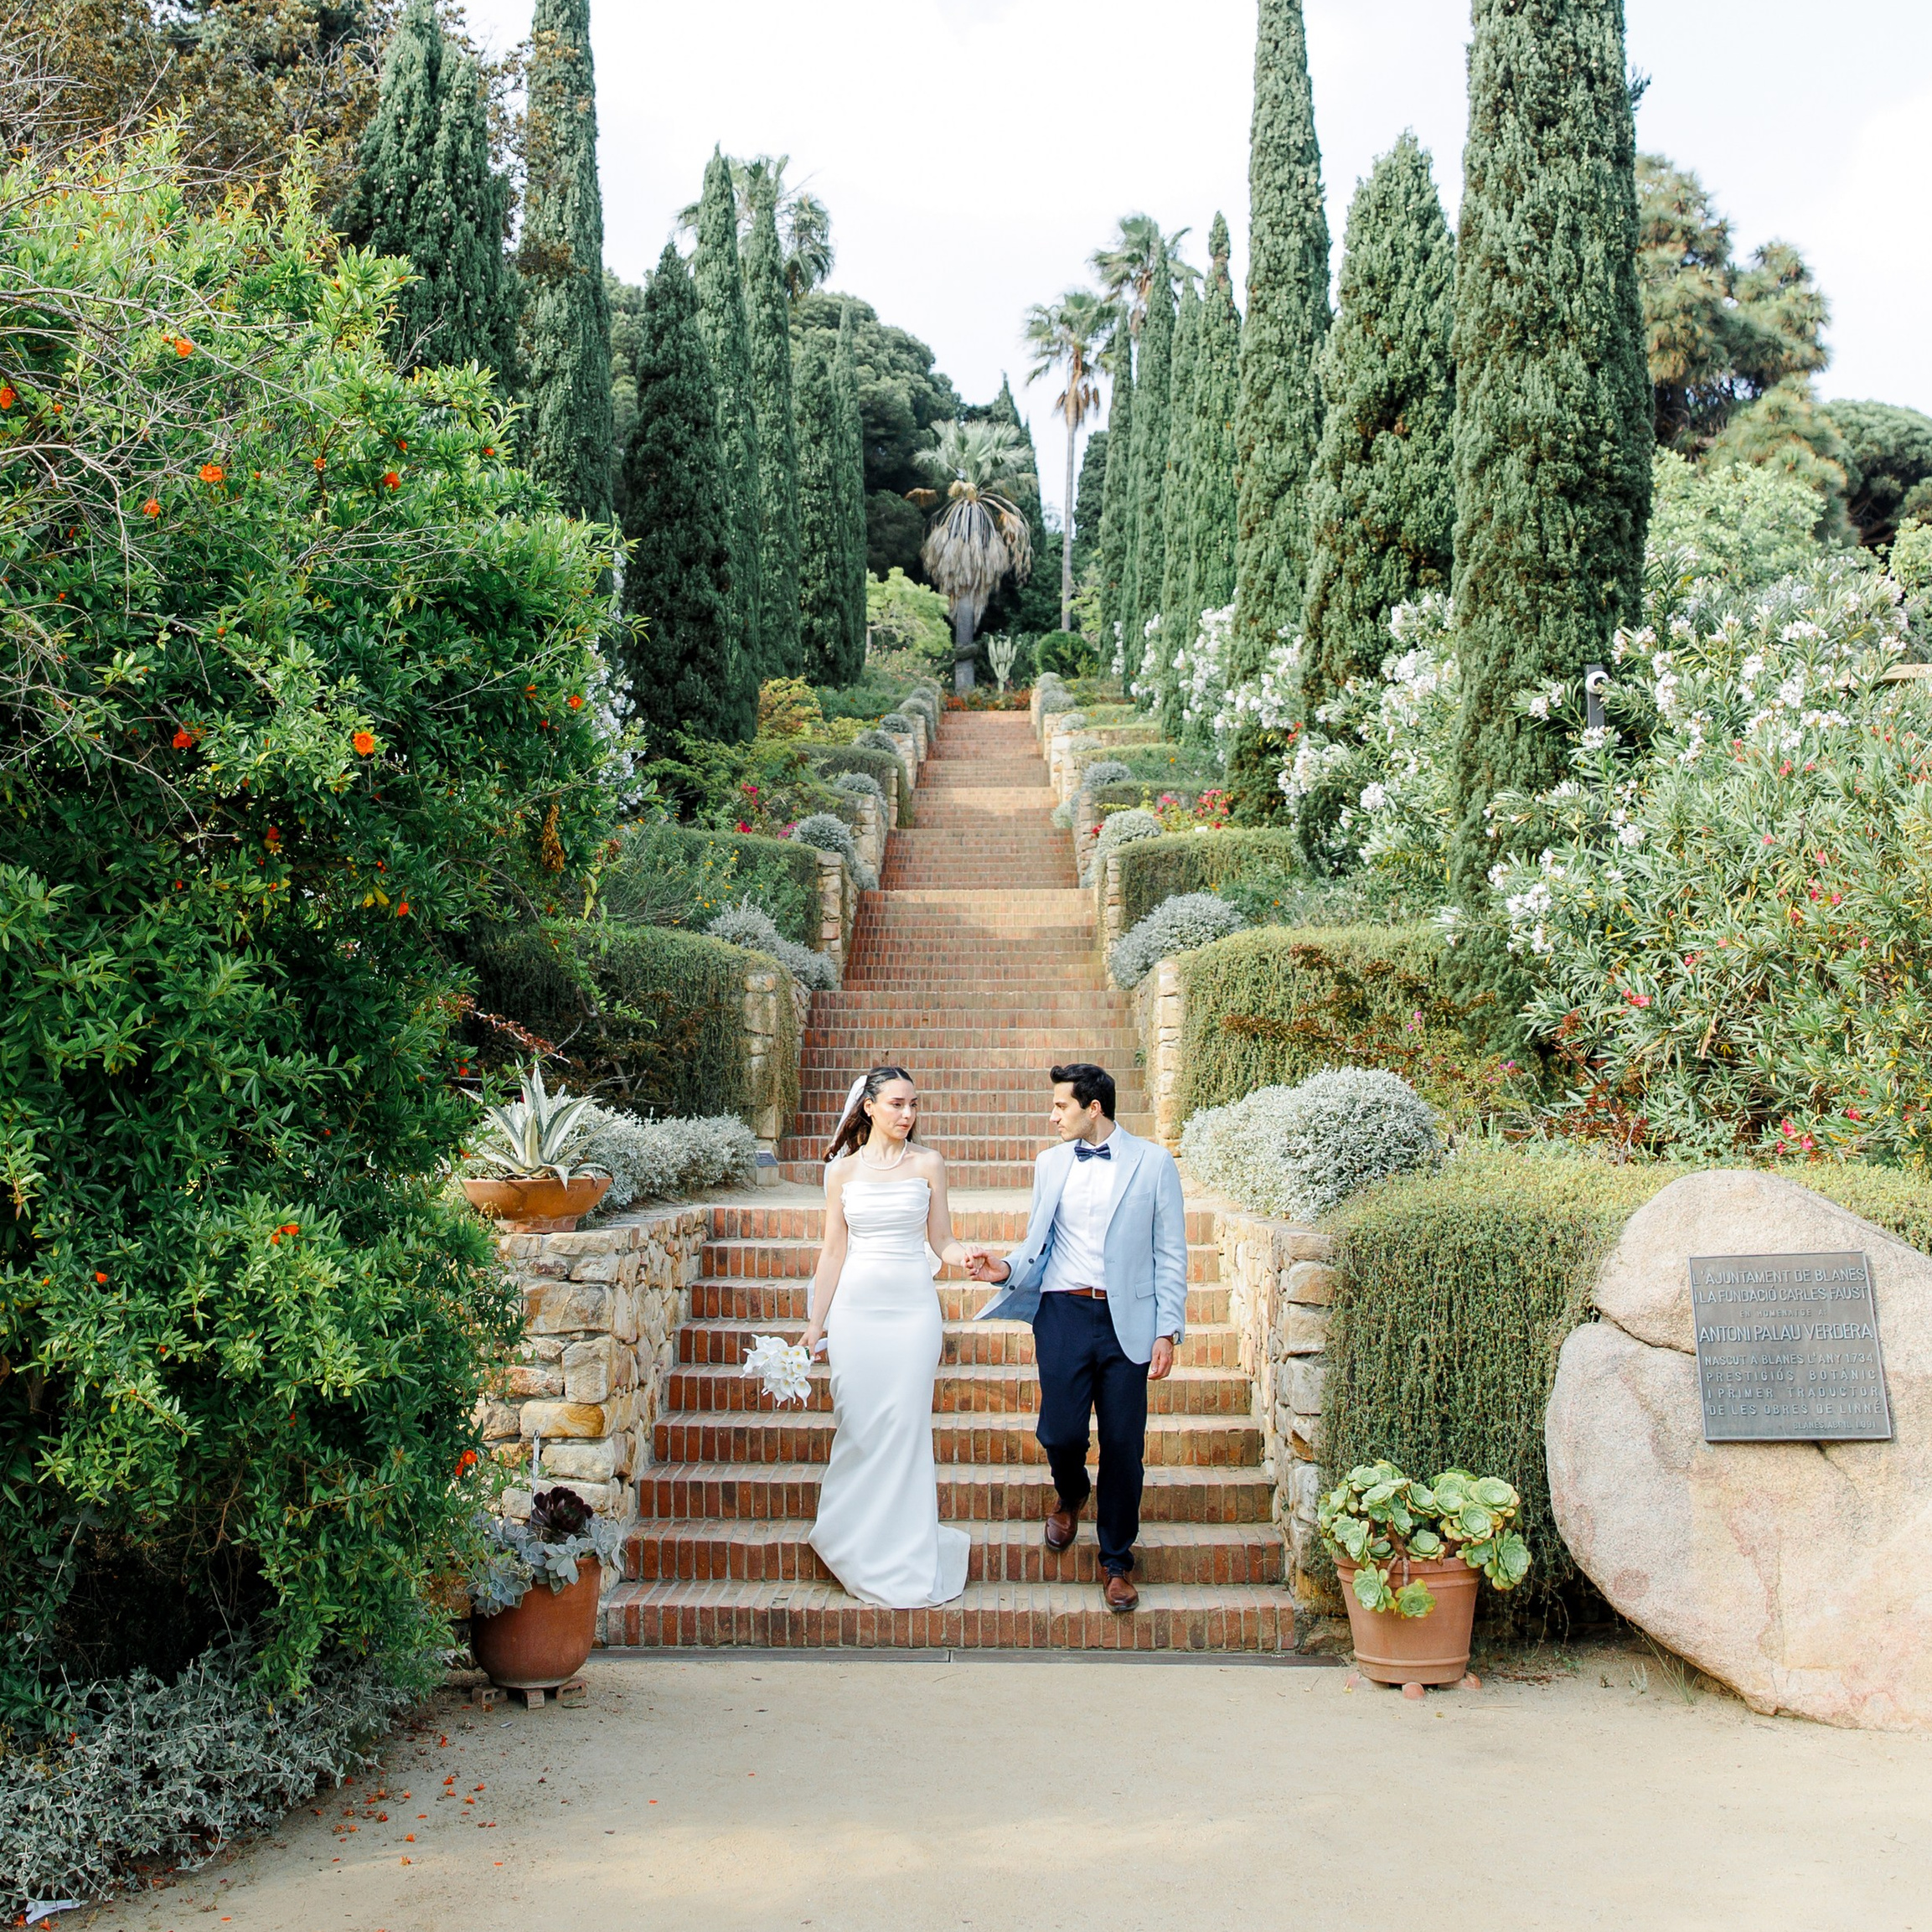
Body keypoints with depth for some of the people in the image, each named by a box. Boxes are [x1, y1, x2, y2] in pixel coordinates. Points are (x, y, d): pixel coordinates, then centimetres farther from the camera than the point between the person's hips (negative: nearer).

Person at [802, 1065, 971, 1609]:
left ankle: (905, 1569, 6)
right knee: (858, 1428, 0)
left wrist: (972, 1259, -17)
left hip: (913, 1305, -1)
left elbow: (942, 1242, 5)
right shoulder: (843, 1170, 6)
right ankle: (864, 1557, 15)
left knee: (905, 1429, -3)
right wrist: (816, 1322, 5)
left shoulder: (927, 1164, 4)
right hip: (855, 1305, 1)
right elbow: (833, 1250, 7)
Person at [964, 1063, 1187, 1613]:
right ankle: (1070, 1494, 32)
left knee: (1123, 1445, 1)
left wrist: (1168, 1331, -4)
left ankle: (1116, 1561, 19)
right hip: (1063, 1314, 2)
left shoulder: (1152, 1162, 1)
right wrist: (1005, 1269, -8)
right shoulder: (1050, 1163, 10)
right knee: (1060, 1431, -5)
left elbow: (1170, 1253, 1)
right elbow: (1038, 1243, 13)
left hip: (1126, 1319, -2)